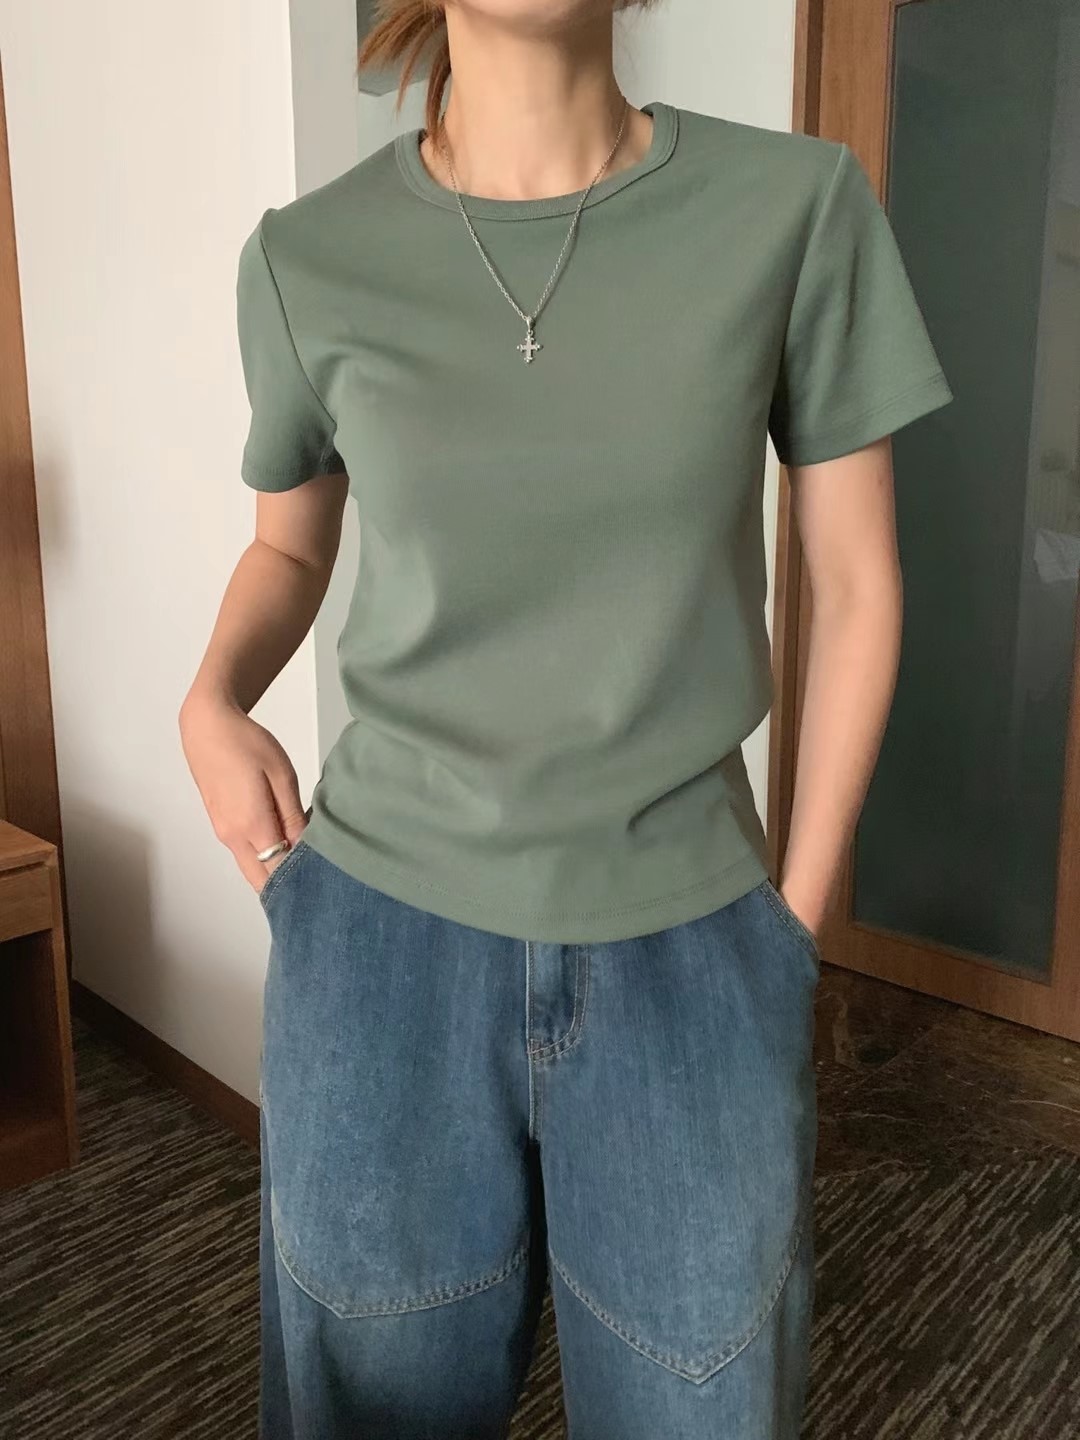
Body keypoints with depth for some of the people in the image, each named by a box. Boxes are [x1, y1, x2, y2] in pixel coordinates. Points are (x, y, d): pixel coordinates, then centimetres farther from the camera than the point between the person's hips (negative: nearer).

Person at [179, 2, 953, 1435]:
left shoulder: (797, 207, -6)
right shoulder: (308, 258, -3)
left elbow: (854, 581, 0)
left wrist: (798, 911, 1)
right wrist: (213, 704, -7)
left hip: (685, 941, 0)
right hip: (383, 931, 1)